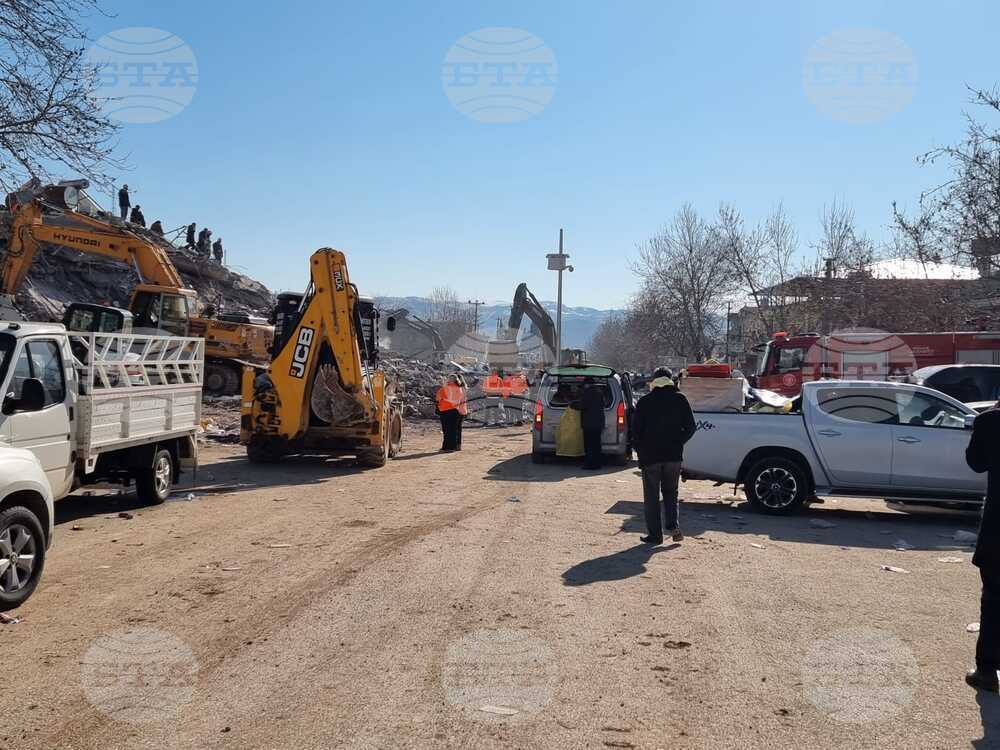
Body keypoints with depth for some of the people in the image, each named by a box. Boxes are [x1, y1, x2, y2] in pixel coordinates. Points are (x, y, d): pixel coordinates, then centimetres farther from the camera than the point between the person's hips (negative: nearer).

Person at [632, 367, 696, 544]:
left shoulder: (645, 402, -3)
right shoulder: (680, 399, 1)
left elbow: (635, 430, -3)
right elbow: (690, 427, 0)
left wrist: (641, 450, 10)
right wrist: (678, 443, 13)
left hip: (650, 456, -2)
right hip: (674, 456, 2)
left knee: (651, 496, 7)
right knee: (670, 492, 17)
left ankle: (654, 534, 6)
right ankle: (673, 525, -1)